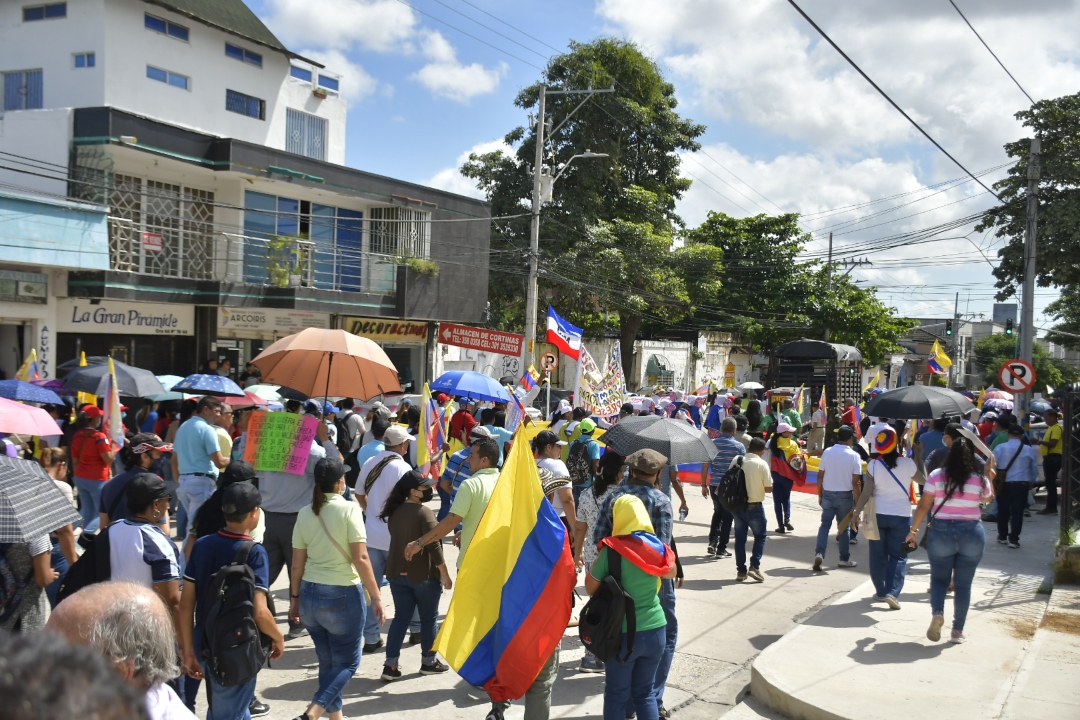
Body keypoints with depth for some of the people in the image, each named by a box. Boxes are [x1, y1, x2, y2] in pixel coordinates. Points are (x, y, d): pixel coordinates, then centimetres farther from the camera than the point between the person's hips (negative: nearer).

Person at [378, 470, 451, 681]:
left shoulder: (395, 512, 5)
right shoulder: (424, 512, -17)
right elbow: (434, 546, -18)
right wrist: (445, 574, -11)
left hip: (397, 574, 6)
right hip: (423, 574, -6)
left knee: (401, 618, 10)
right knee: (428, 618, 10)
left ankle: (391, 665, 5)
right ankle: (428, 662, 20)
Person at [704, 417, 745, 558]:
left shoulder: (711, 443, 0)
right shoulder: (739, 446, -7)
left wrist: (704, 485, 9)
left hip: (714, 485, 3)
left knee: (717, 512, 22)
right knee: (727, 516, 7)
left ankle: (712, 542, 11)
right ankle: (721, 549, 10)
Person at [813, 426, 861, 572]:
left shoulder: (827, 452, -3)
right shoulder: (854, 456, -10)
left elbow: (820, 476, 0)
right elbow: (856, 482, -11)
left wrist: (820, 495, 11)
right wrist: (857, 502, -4)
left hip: (828, 494, 2)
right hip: (845, 495, -2)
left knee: (825, 524, 9)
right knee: (843, 527, 11)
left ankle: (819, 553, -8)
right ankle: (844, 559, 21)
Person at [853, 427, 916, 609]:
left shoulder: (873, 465, -9)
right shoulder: (908, 464, -9)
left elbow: (866, 493, -10)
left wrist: (857, 513, -3)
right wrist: (918, 456, 18)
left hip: (878, 514, 1)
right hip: (901, 515, -1)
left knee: (878, 555, 14)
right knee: (898, 556, 5)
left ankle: (880, 591, 21)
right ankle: (892, 592, -7)